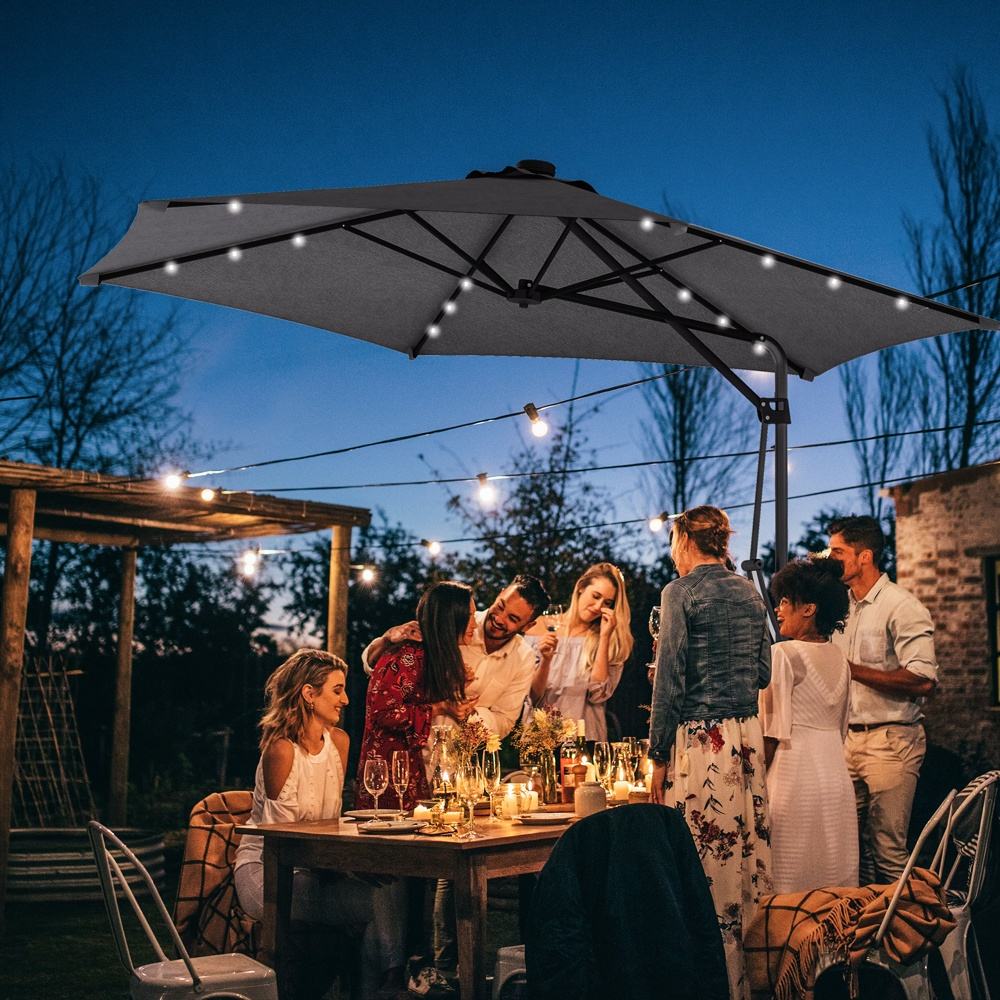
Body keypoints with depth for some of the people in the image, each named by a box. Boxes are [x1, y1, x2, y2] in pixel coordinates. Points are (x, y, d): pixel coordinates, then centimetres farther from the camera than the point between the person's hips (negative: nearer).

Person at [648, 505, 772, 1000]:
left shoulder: (681, 593, -8)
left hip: (701, 739, -7)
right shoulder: (750, 593, 11)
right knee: (750, 854, 12)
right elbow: (763, 673, 16)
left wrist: (659, 756, -6)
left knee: (709, 861, -2)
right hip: (748, 735, 7)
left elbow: (669, 681, -10)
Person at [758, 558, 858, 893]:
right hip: (837, 776, 7)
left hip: (795, 777, -7)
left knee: (791, 882, -1)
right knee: (835, 880, 11)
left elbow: (773, 732, -13)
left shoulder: (782, 654, -11)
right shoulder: (839, 658, 11)